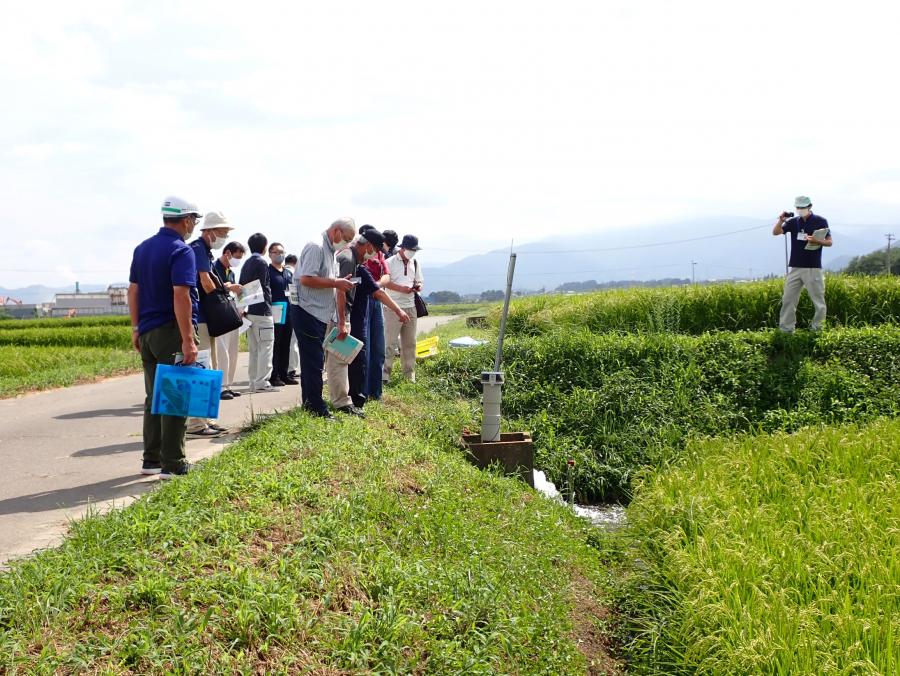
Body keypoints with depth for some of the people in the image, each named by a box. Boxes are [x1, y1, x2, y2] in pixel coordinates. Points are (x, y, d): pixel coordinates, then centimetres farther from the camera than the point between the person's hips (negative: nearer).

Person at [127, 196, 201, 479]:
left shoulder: (142, 248, 12)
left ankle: (151, 459, 19)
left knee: (154, 397, 15)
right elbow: (180, 296, -21)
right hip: (171, 332, -8)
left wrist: (136, 328, 18)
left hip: (147, 332, 8)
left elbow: (133, 290, 13)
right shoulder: (181, 251, -13)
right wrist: (188, 340, -22)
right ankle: (173, 464, 1)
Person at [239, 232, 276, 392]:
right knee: (266, 346, -6)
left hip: (249, 311, 8)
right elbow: (262, 287, -15)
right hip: (262, 310, -8)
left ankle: (254, 382, 13)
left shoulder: (246, 264, 15)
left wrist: (245, 306, 15)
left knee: (254, 348, 12)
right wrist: (268, 302, -5)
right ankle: (262, 382, -9)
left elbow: (241, 287, 14)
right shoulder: (261, 262, -9)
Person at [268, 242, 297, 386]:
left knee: (286, 345, 10)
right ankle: (274, 376, -2)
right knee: (275, 345, -5)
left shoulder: (289, 273, 20)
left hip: (288, 313, 7)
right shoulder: (267, 271, -2)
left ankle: (284, 374, 17)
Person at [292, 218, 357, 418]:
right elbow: (306, 279, -23)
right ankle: (317, 408, -3)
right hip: (307, 312, -10)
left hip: (319, 314, 10)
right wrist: (336, 283, -18)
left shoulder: (329, 251, 18)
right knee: (313, 362, -7)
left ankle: (308, 404, 20)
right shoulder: (316, 247, -13)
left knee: (312, 361, 13)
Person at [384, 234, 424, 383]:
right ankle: (384, 375, -1)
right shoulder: (390, 262, -5)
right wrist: (401, 288, -22)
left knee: (409, 343, 9)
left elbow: (419, 281, 22)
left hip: (410, 307, 6)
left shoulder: (414, 263, 15)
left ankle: (410, 376, 16)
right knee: (390, 342, -6)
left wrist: (418, 286, -1)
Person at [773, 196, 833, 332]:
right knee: (788, 299, 1)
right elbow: (775, 232, 6)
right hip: (795, 267, 3)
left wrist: (816, 241, -19)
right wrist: (781, 220, -12)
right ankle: (786, 328, 6)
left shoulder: (820, 221, 0)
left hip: (813, 268, -3)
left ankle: (817, 328, 10)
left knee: (818, 300, 1)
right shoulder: (793, 222, 10)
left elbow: (829, 242, 0)